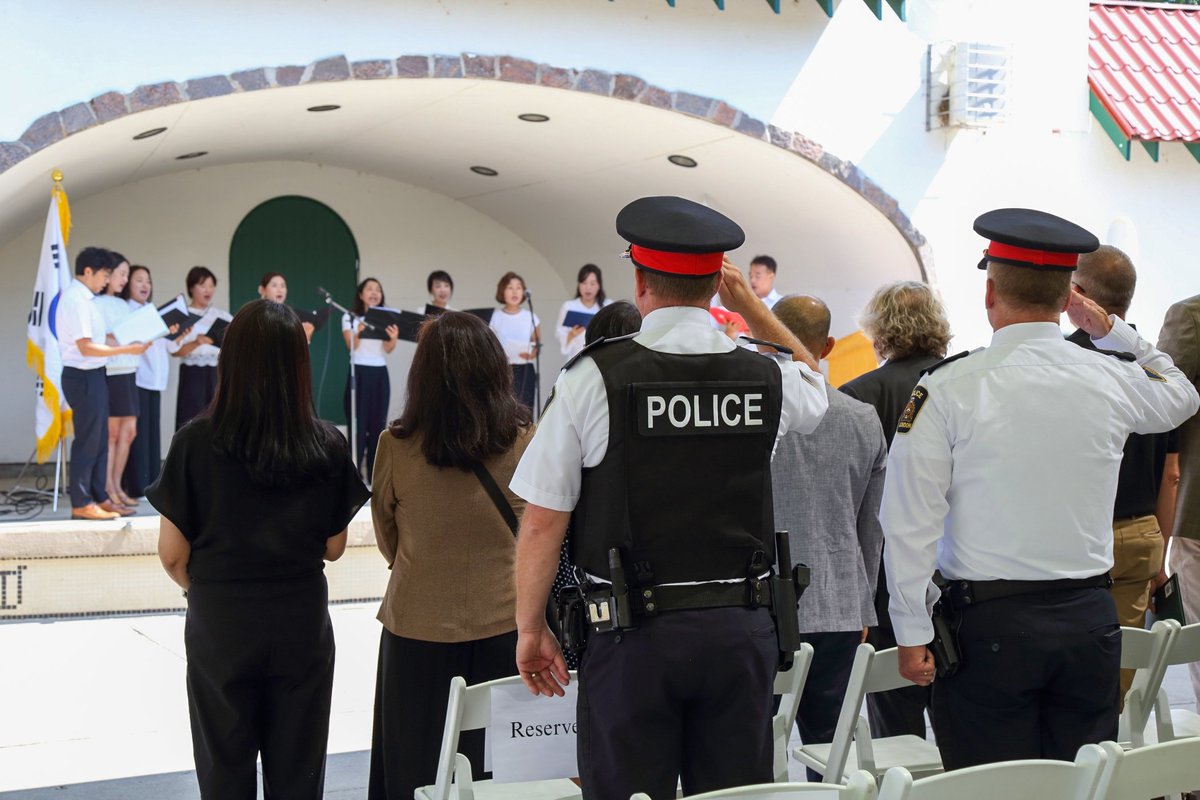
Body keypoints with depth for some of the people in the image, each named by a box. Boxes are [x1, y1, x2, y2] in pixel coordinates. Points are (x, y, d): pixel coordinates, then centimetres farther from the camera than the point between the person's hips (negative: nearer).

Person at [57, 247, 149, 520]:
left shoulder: (84, 298, 13)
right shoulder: (75, 300, -17)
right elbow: (86, 347, -21)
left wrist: (126, 343, 11)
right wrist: (126, 350, -19)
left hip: (93, 375, 10)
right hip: (83, 377, -10)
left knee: (99, 439, 14)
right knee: (87, 440, -4)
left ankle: (99, 497, 21)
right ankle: (81, 503, 3)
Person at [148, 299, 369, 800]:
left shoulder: (196, 442, -13)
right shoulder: (327, 446, -9)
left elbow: (173, 554, -8)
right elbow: (334, 547, 0)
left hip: (219, 625, -1)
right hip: (302, 625, 1)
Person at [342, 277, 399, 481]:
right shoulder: (350, 317, 2)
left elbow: (388, 349, -4)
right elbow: (351, 346, -12)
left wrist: (393, 338, -27)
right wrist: (358, 332, -33)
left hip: (380, 374, 3)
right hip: (359, 373, -3)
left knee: (378, 424, 4)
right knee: (358, 423, -6)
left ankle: (376, 476, 11)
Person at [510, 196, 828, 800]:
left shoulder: (593, 379, -9)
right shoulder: (768, 379, 0)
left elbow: (542, 521, -6)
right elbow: (814, 384, 28)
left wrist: (530, 628, 6)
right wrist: (749, 303, 27)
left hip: (635, 636, -3)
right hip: (741, 632, 3)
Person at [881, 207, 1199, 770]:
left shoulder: (948, 388, -9)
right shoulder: (1113, 378, 2)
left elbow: (911, 522, -10)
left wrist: (912, 636, -4)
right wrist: (1107, 328, 25)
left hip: (988, 623, -3)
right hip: (1090, 618, 4)